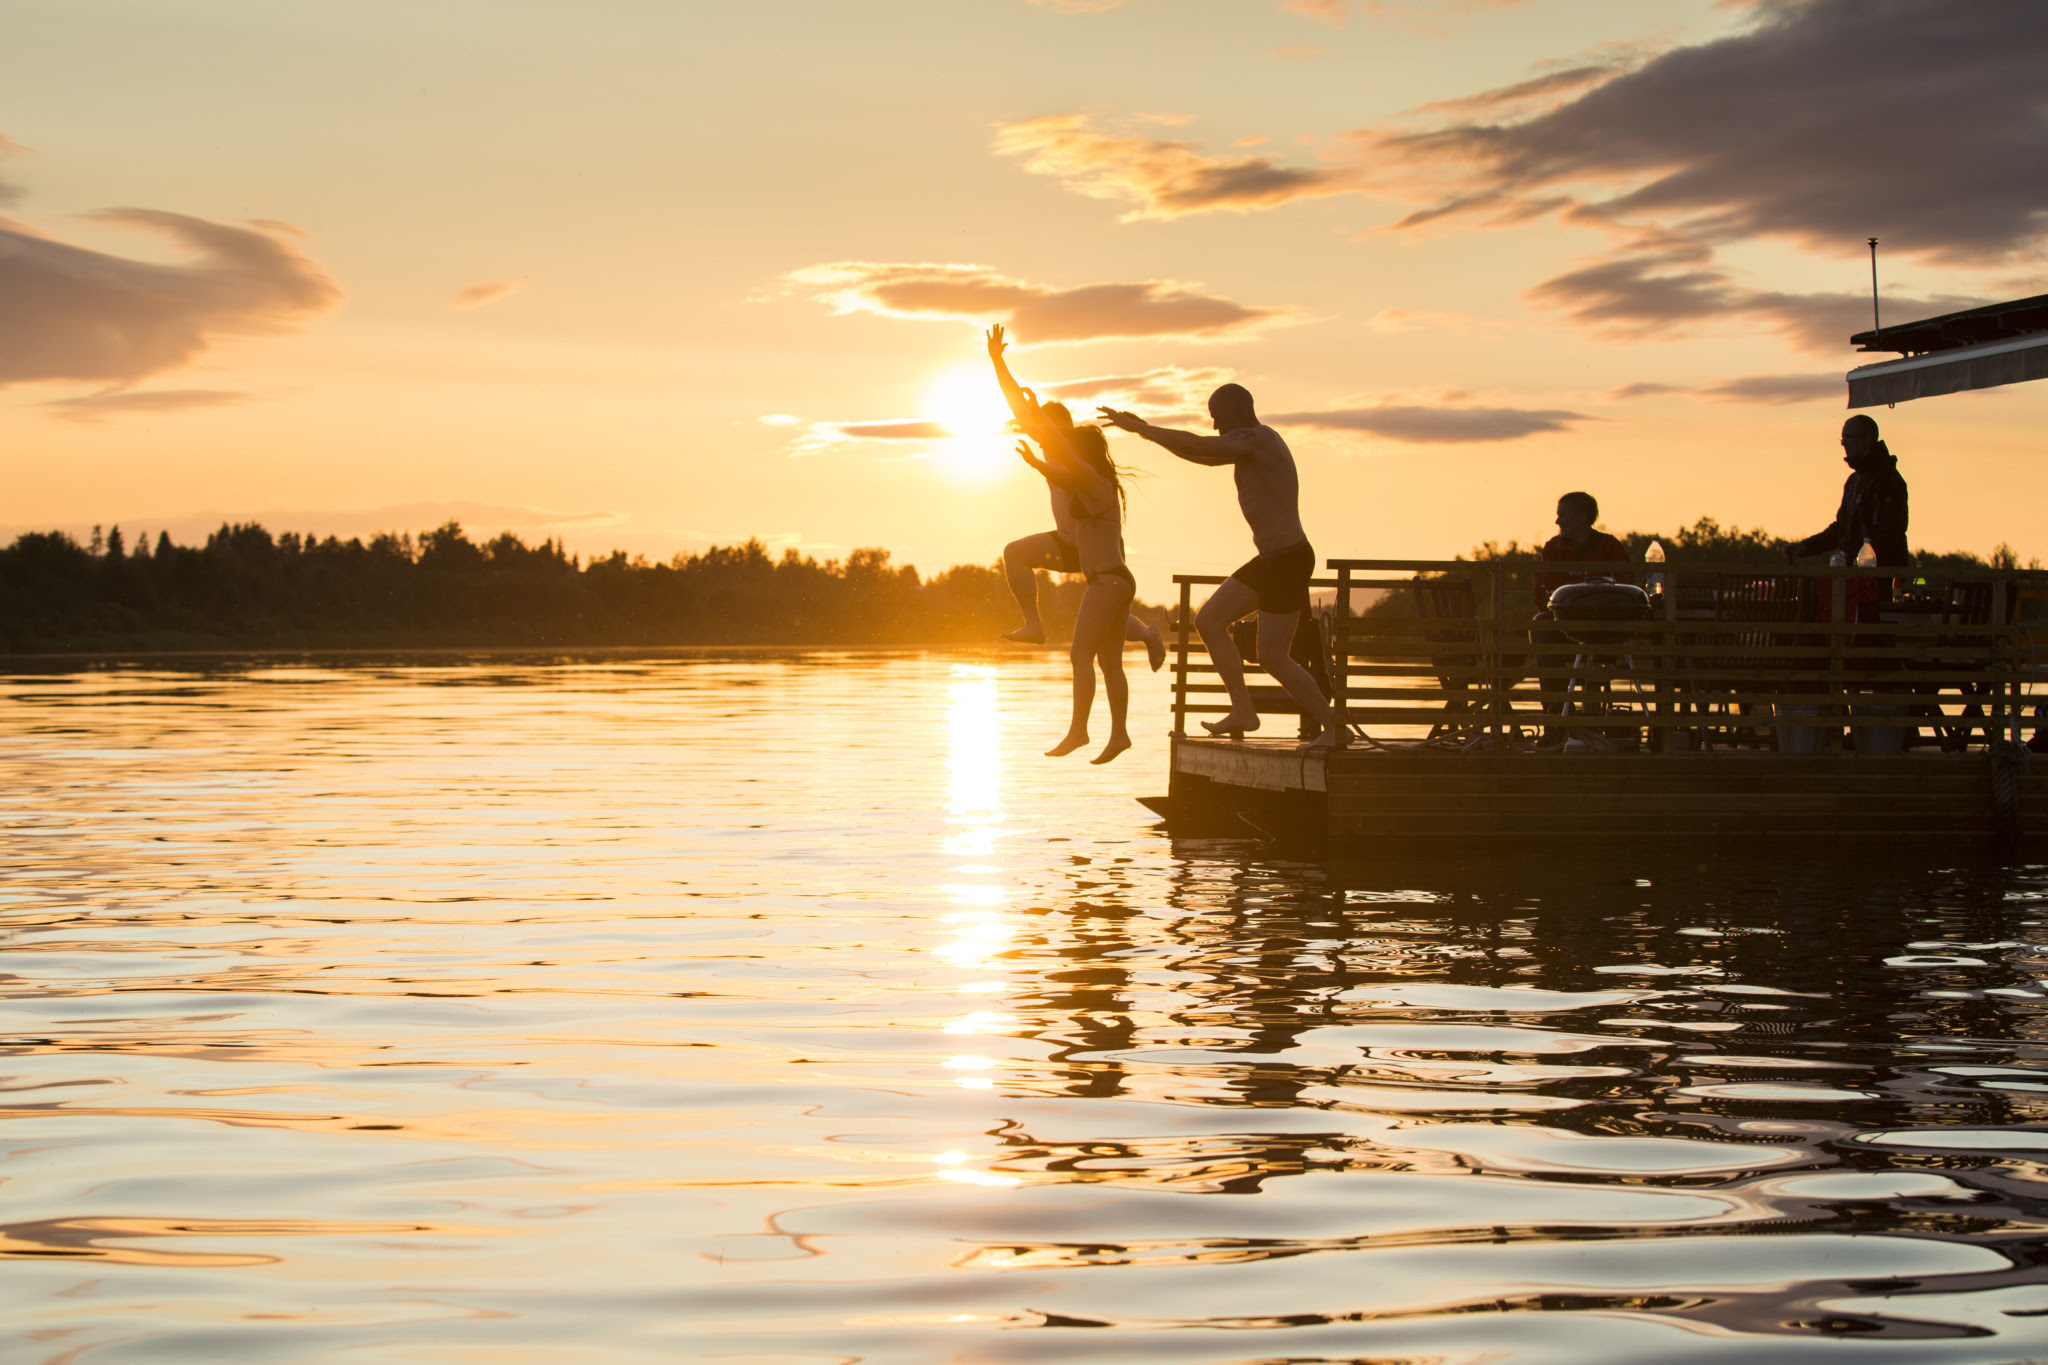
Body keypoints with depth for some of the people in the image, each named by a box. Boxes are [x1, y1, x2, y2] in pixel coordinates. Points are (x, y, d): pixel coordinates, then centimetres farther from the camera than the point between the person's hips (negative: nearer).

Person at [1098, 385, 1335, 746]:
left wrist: (1138, 429, -13)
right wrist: (1147, 430, 21)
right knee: (1209, 621, 9)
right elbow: (1203, 456, 26)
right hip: (1271, 560, 10)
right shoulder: (1255, 443, 15)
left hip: (1288, 560, -10)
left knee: (1272, 657, -7)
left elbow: (1195, 445, -21)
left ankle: (1332, 727, 3)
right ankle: (1242, 712, 10)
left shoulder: (1257, 438, -15)